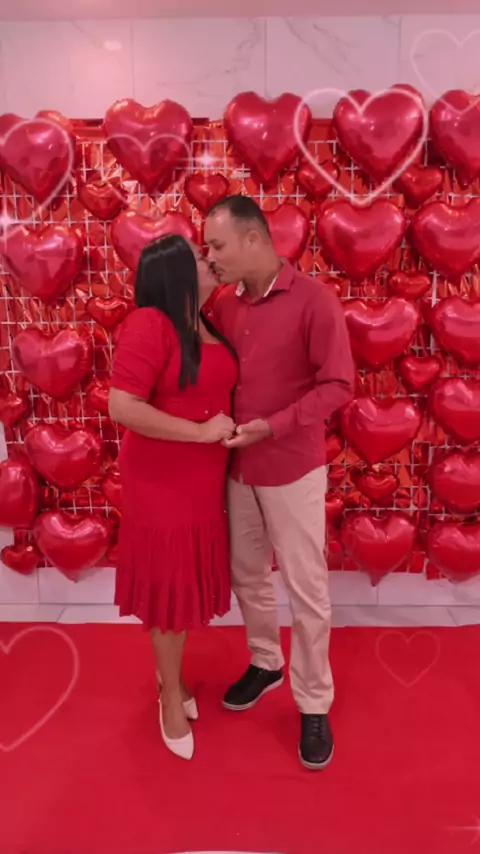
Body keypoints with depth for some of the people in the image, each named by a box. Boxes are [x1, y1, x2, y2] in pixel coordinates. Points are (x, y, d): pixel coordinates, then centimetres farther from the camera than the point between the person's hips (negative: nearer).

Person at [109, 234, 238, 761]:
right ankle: (172, 696, 31)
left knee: (188, 584, 19)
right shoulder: (149, 324, -18)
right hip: (161, 484, -7)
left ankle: (170, 676, 42)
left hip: (205, 481, 8)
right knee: (168, 588, 8)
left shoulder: (207, 326, 7)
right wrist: (201, 432, -22)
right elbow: (121, 407, -27)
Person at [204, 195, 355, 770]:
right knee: (246, 575, 19)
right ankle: (265, 664, 43)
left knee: (306, 591, 6)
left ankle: (314, 705, 26)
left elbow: (337, 384, -15)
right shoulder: (225, 305, 5)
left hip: (292, 469, -6)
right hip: (236, 468, 6)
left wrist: (274, 426, -23)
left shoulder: (313, 299, -13)